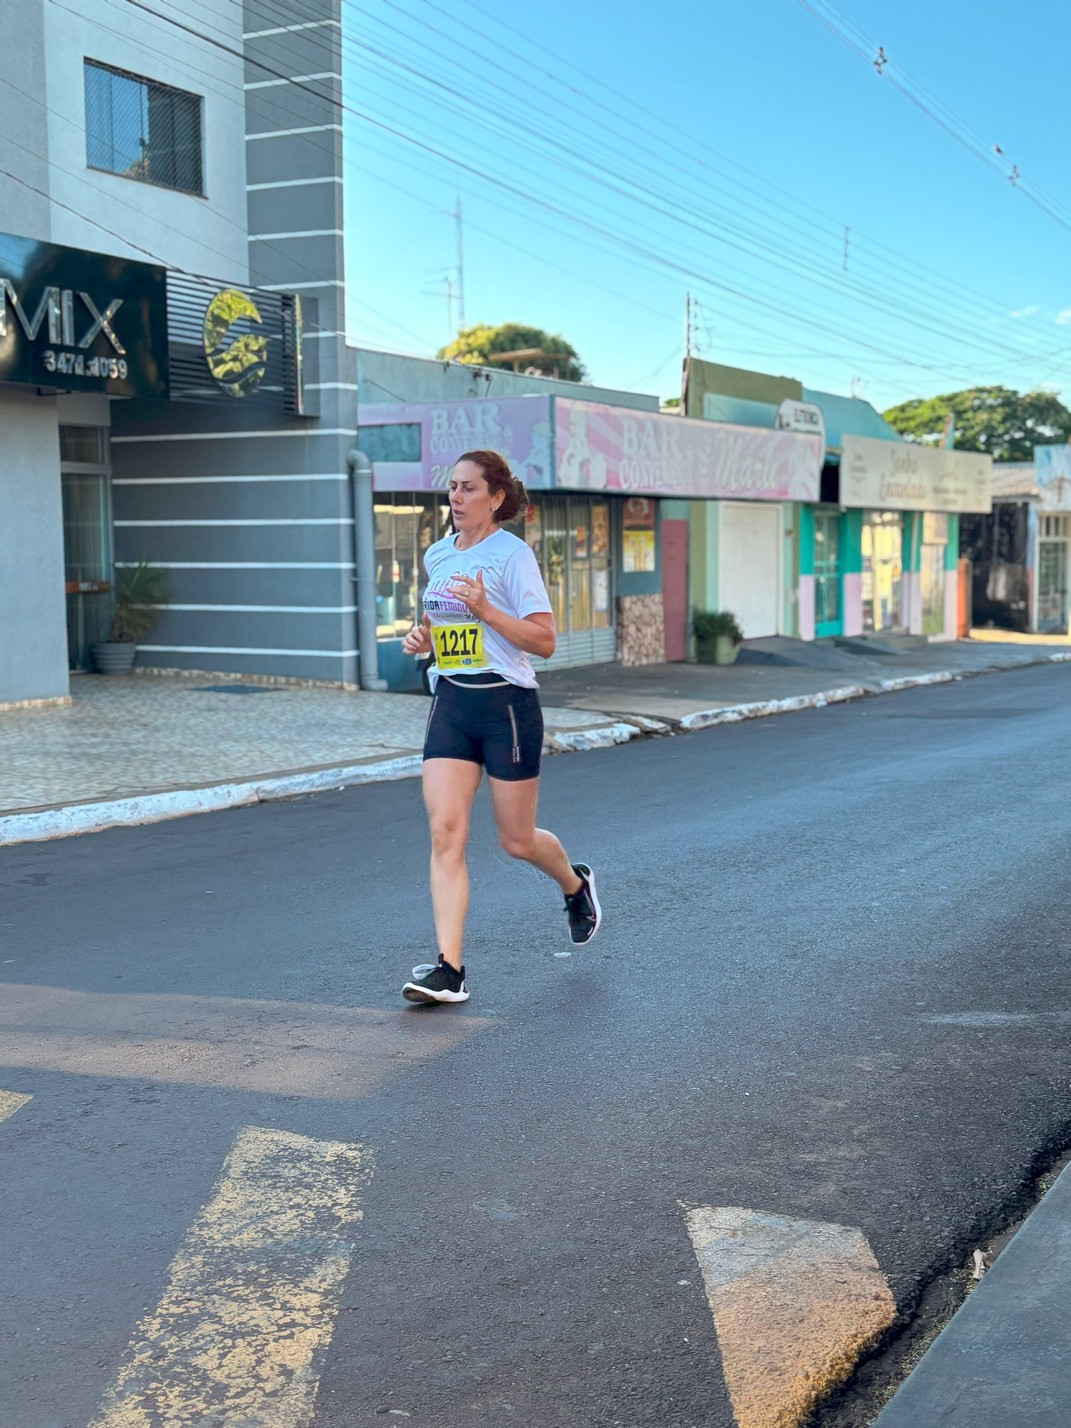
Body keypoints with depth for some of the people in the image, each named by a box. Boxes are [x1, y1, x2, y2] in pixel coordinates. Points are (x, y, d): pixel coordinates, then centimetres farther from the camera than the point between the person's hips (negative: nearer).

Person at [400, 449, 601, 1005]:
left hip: (507, 705, -5)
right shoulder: (437, 556, 10)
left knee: (517, 841, 7)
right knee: (445, 832, -9)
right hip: (451, 704, 5)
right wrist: (422, 637, 6)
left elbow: (544, 641, -14)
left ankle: (575, 883, 41)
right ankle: (449, 969, -9)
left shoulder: (512, 555, -10)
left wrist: (485, 610, -24)